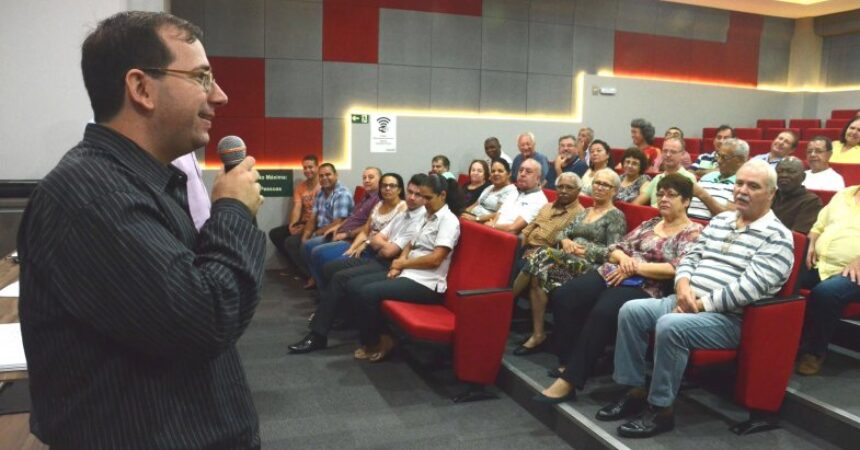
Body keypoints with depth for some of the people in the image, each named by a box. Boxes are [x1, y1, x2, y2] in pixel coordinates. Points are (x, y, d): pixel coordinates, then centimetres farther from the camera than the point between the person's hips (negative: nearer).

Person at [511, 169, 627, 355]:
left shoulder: (616, 216, 4)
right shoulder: (584, 212, 25)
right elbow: (563, 233, 18)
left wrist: (583, 250, -14)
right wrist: (565, 241, -4)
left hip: (589, 266, -6)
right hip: (569, 260, 6)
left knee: (543, 256, -29)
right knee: (538, 272, -27)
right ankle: (537, 334, -25)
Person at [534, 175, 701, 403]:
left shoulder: (693, 232, 4)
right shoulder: (650, 224, 24)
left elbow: (677, 269, -12)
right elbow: (616, 247, 19)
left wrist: (635, 267, -14)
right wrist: (623, 258, -5)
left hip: (646, 287, -6)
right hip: (613, 274, 7)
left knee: (602, 312, -35)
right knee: (563, 296, -19)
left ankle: (569, 381, -30)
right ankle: (568, 363, -8)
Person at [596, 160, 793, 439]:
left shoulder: (777, 237, -9)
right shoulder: (719, 220, 15)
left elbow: (748, 288, -20)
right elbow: (690, 257, 15)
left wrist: (701, 304, -19)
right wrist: (683, 285, -7)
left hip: (729, 318, -8)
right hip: (688, 302, 8)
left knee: (669, 326, -33)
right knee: (631, 310, -10)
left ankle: (661, 410, -16)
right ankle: (635, 391, -1)